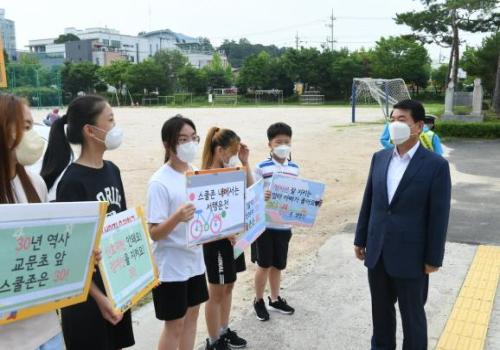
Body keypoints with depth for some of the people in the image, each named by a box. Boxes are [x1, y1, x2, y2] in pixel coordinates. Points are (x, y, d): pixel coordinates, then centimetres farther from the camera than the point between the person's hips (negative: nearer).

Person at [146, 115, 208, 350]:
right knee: (175, 324, 7)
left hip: (194, 260, 7)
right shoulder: (160, 182, -20)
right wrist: (177, 217, -39)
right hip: (171, 265, -7)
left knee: (191, 316, 19)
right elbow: (154, 233, -21)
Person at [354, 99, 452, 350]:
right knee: (380, 310, 20)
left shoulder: (436, 165, -12)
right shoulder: (379, 158, 4)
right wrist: (360, 239, 11)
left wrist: (433, 259, -9)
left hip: (411, 256, -4)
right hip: (377, 253, 5)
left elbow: (439, 216, -11)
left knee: (412, 316, 13)